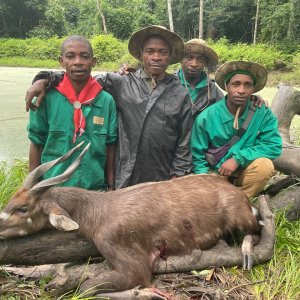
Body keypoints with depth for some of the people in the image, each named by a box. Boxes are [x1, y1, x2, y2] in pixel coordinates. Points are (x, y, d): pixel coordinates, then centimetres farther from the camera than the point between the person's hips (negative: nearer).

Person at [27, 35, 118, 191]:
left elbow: (110, 146, -1)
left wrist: (111, 187, 0)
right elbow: (36, 144, -2)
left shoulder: (106, 100, -6)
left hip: (95, 188, 1)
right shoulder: (46, 98, -9)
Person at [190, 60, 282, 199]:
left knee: (264, 165, -28)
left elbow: (273, 146, -15)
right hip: (216, 174, -1)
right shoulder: (206, 117, -11)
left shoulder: (263, 114, -9)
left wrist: (238, 158, -25)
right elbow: (197, 157, -6)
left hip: (245, 174, 1)